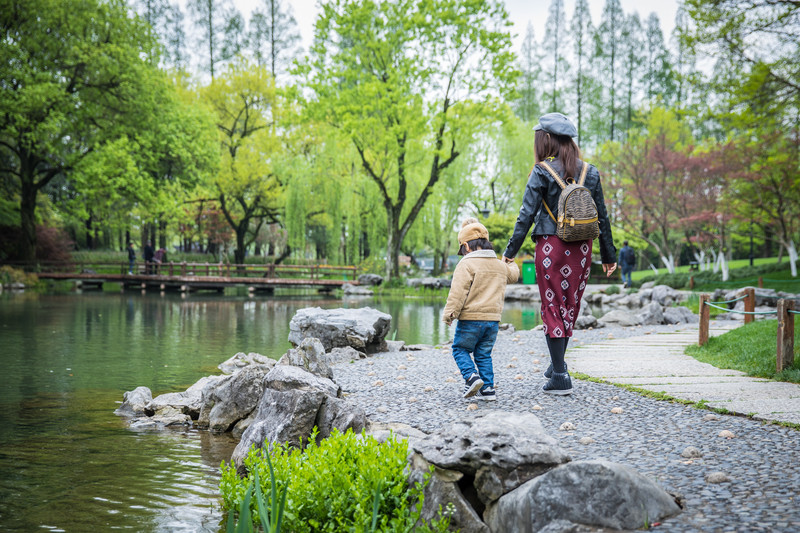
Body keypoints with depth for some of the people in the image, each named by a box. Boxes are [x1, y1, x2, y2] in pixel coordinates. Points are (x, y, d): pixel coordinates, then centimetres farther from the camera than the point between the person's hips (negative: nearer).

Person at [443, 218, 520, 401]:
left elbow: (458, 291, -17)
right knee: (484, 354, 15)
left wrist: (450, 313, -14)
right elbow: (513, 275, 35)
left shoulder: (466, 264, -10)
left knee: (460, 349, 9)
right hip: (493, 319, 6)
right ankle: (488, 388, 9)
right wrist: (511, 264, 56)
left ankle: (471, 376, -12)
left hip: (470, 318, -6)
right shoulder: (501, 265, 13)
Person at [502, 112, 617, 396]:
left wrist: (510, 250, -3)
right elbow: (602, 216, 10)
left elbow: (527, 214, -9)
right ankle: (556, 366, 27)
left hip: (552, 245, -4)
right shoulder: (590, 172, 7)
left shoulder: (542, 172, -6)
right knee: (571, 306, 16)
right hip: (582, 248, 4)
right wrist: (608, 255, 16)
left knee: (553, 308, 2)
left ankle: (560, 377, -1)